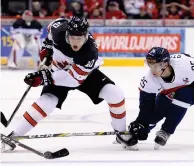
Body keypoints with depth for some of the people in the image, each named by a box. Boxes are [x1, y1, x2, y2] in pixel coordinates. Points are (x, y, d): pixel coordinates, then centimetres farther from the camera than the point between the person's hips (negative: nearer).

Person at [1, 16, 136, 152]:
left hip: (85, 73, -1)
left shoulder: (90, 53, -39)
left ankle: (121, 132, 6)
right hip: (59, 71, 1)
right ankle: (13, 136, -15)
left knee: (115, 94, -18)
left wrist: (45, 77, -41)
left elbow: (74, 79, -36)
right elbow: (54, 25, -3)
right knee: (46, 102, -22)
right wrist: (47, 46, -3)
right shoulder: (59, 30, -31)